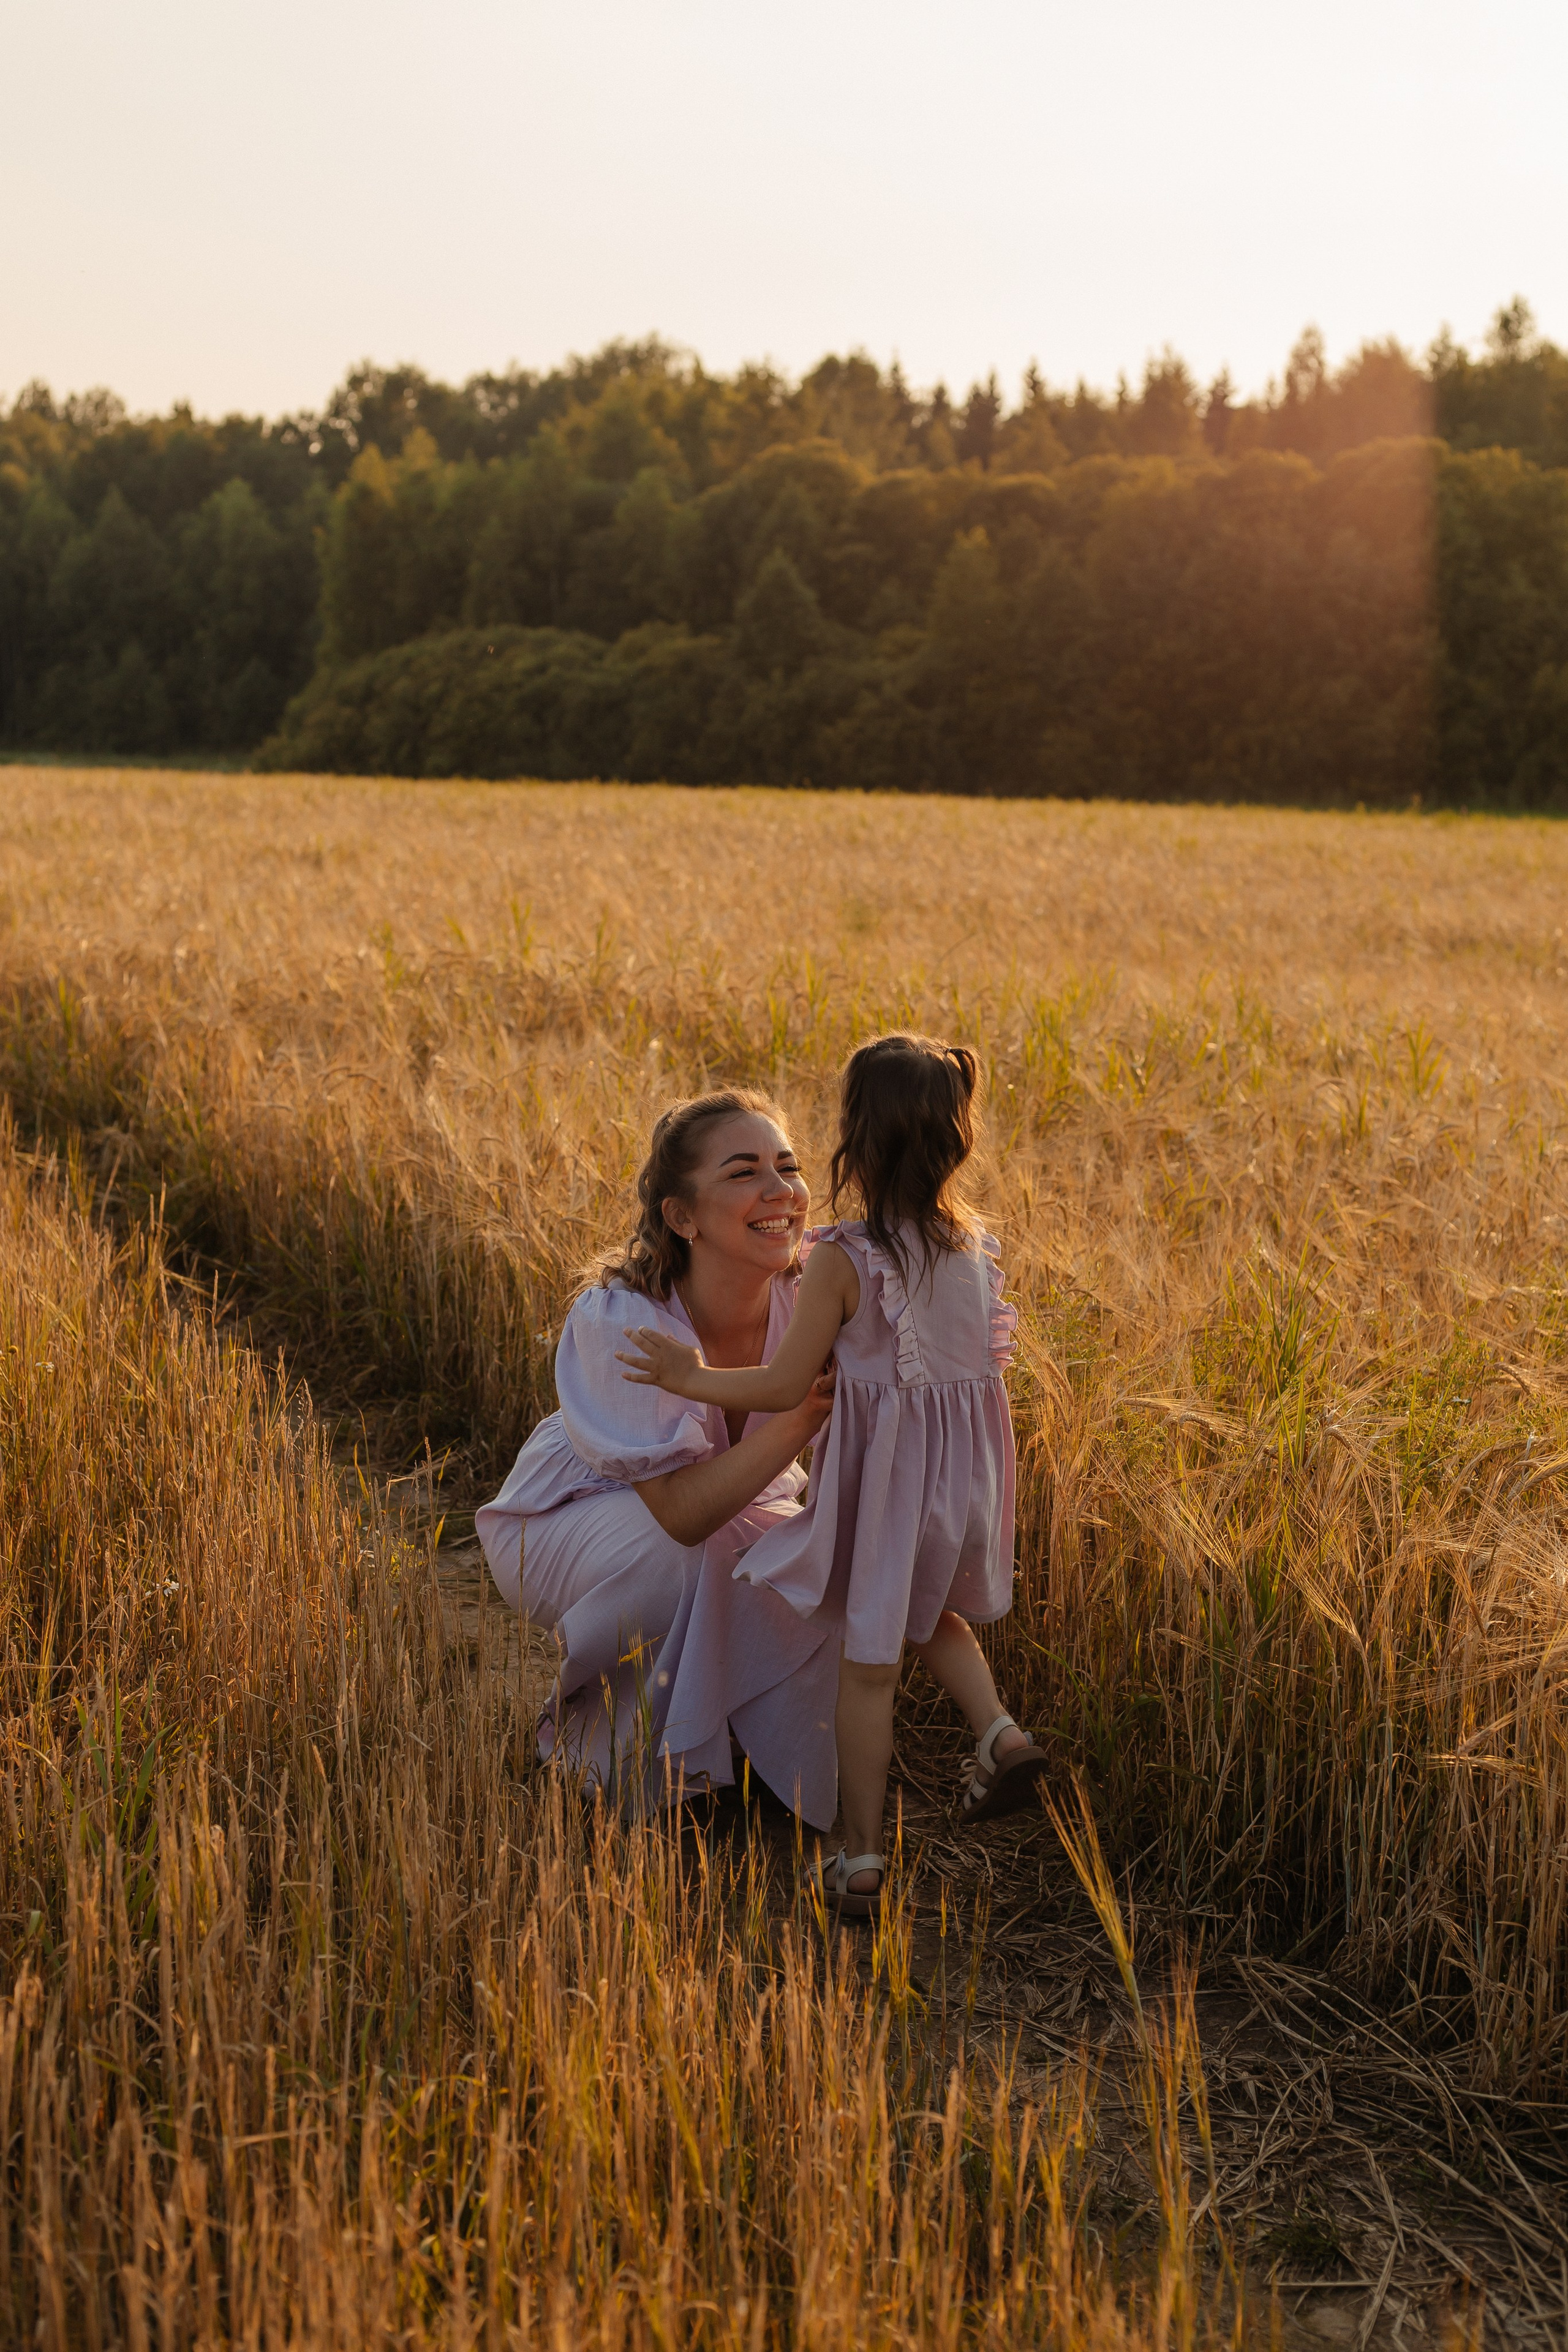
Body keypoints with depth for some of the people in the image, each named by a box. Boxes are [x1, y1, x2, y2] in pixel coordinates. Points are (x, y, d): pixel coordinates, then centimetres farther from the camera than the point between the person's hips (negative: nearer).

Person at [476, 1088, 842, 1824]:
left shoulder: (809, 1302, -21)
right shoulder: (619, 1321, -32)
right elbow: (679, 1512, -35)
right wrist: (802, 1411, -43)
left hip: (726, 1505, 5)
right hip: (563, 1524, -4)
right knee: (680, 1560, -35)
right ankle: (605, 1742, -6)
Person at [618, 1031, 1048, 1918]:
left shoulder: (841, 1260, -20)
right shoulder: (978, 1243, -4)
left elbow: (784, 1388, -16)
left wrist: (688, 1377, -1)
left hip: (883, 1479, -5)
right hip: (970, 1469, 5)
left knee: (869, 1662, 9)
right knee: (931, 1614, 31)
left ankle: (864, 1859, 18)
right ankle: (1000, 1730, 10)